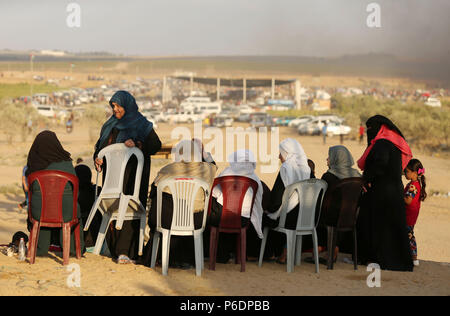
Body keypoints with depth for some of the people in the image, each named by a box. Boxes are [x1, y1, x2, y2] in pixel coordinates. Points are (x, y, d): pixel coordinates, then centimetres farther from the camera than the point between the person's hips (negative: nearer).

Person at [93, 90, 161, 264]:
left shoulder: (141, 125, -2)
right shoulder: (110, 125, 15)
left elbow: (155, 144, -9)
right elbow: (100, 145, 17)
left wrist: (137, 144, -24)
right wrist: (97, 157, -4)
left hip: (131, 174, -5)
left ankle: (127, 251, -10)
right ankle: (114, 248, 10)